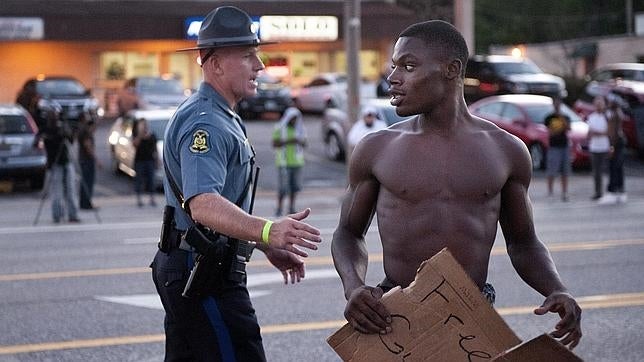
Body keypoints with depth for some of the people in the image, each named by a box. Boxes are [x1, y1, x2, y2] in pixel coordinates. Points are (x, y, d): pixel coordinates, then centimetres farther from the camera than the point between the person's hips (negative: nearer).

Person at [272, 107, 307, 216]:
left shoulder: (300, 129, 12)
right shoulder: (279, 129, -2)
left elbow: (305, 143, 12)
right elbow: (275, 143, -8)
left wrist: (300, 142, -10)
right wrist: (287, 141, -20)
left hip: (297, 162, 4)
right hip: (284, 162, -4)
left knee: (295, 186, 3)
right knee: (283, 187, -7)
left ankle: (291, 207, 14)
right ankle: (279, 208, 0)